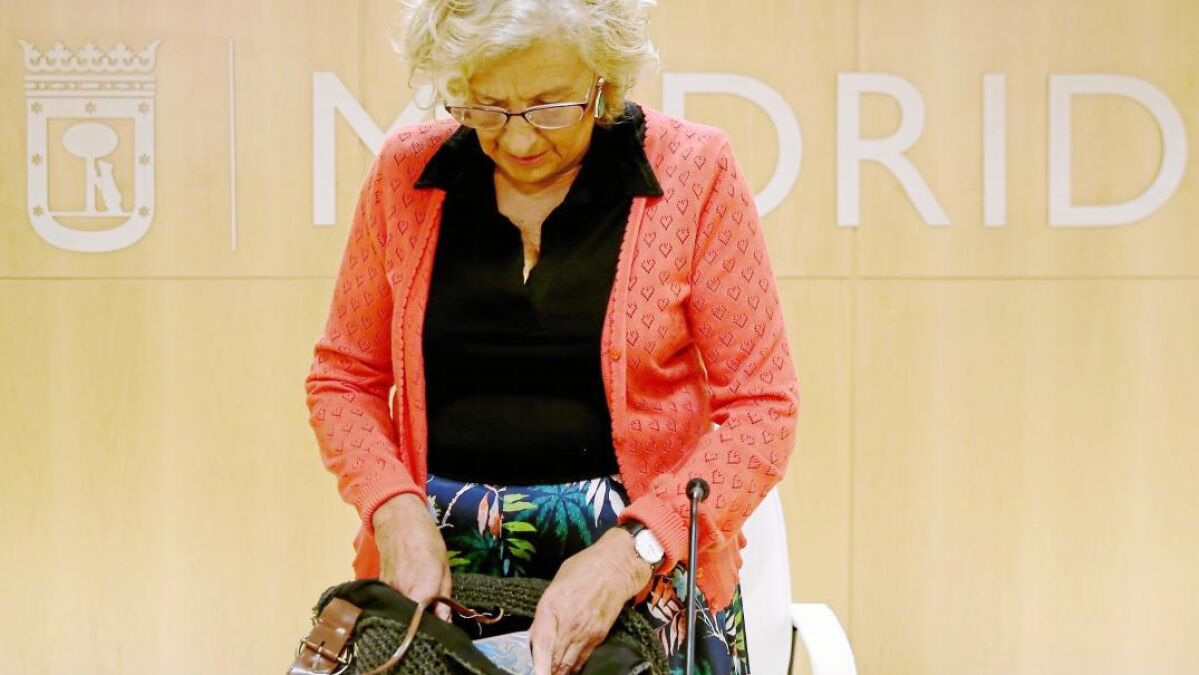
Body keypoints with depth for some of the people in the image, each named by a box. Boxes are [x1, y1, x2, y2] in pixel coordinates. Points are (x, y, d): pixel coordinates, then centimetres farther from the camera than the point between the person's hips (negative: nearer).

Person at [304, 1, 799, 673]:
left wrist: (631, 551, -21)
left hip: (642, 559, -2)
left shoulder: (693, 172, -8)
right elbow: (345, 377, 8)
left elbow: (761, 407, -9)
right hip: (441, 552, 2)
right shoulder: (406, 173, 0)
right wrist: (394, 510, -10)